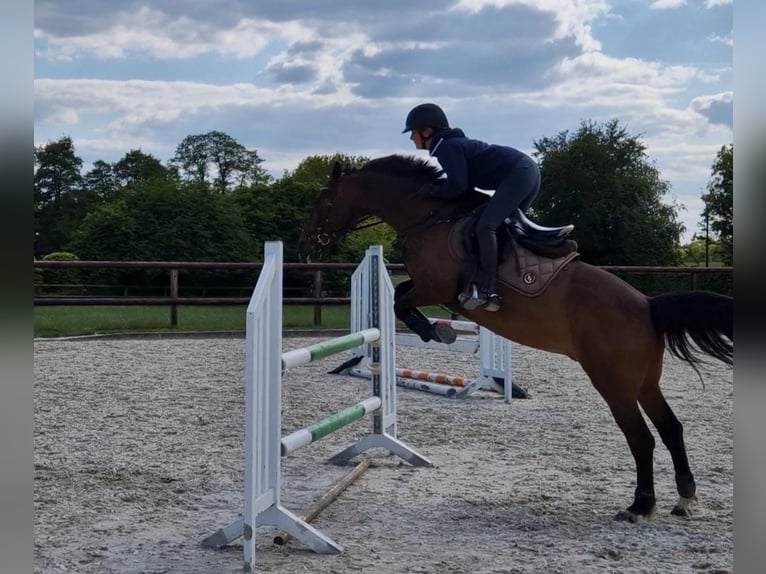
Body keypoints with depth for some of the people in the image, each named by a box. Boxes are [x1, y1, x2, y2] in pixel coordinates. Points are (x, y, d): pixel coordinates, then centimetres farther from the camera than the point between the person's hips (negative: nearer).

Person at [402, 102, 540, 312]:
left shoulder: (447, 147, -9)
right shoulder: (453, 143, 21)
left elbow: (458, 186, -16)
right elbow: (467, 182, 20)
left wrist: (430, 191, -2)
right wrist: (434, 186, 13)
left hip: (518, 174, -11)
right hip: (526, 171, 11)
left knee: (485, 226, -18)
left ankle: (487, 292, -23)